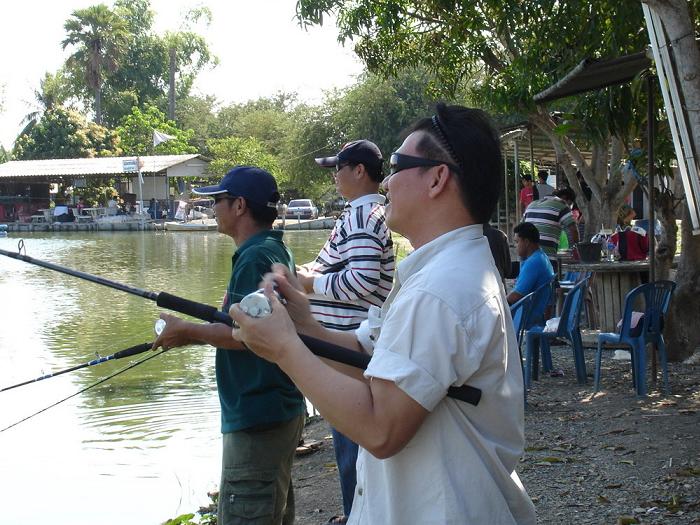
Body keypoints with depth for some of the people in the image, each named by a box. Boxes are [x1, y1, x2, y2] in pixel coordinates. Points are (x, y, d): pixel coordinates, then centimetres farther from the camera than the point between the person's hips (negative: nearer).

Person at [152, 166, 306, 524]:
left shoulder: (255, 258, -17)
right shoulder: (276, 250, 15)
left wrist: (188, 330, -12)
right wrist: (194, 334, 14)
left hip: (257, 420, -11)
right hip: (280, 410, 11)